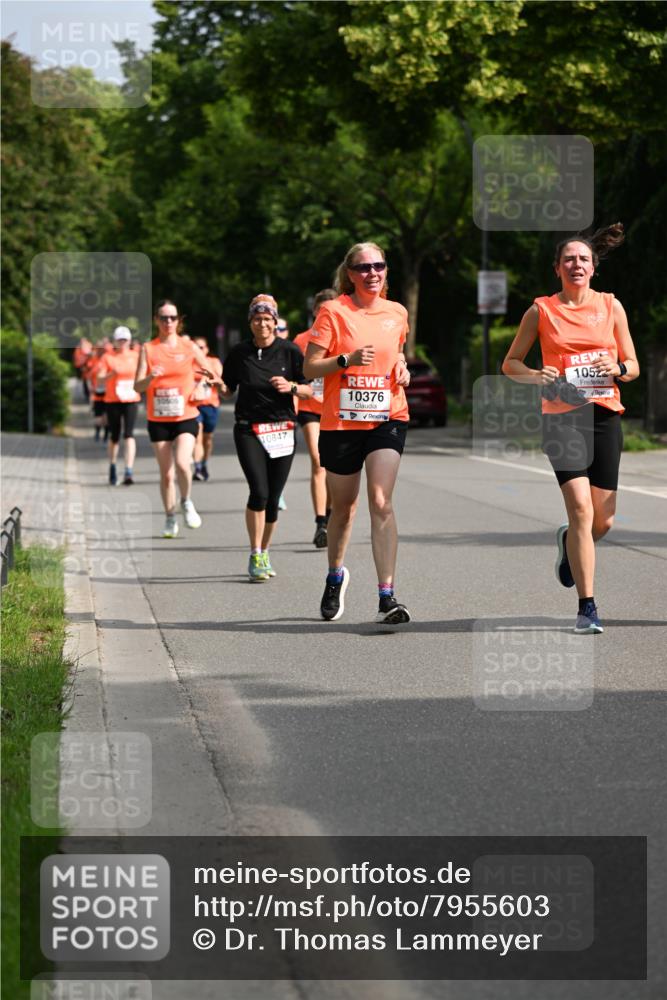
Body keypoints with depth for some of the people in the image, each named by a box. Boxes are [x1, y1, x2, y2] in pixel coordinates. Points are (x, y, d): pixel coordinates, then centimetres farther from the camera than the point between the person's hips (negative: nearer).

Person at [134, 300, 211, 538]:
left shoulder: (189, 347, 2)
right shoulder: (147, 349, 2)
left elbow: (212, 377, 10)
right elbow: (137, 386, -4)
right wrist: (150, 378, -25)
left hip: (185, 418, -1)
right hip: (158, 420, 1)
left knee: (182, 463, -22)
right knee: (166, 474, 3)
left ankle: (186, 502, 4)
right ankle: (170, 518, 19)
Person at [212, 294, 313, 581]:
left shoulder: (290, 351, 1)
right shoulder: (239, 353, 3)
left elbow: (309, 391, 3)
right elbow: (229, 391, 12)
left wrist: (291, 386, -16)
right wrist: (218, 383, -9)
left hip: (282, 430, 1)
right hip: (248, 430, -1)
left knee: (273, 498, 3)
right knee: (259, 492, -17)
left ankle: (264, 554, 21)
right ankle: (255, 556, -8)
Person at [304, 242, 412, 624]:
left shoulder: (397, 313, 7)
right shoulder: (333, 311, -5)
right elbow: (310, 367, -7)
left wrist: (402, 369, 5)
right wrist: (347, 360, -22)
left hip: (387, 419, 1)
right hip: (341, 421, -1)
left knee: (381, 502, -15)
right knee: (343, 506, 13)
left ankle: (387, 597, -19)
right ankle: (336, 575, 41)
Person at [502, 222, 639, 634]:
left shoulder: (611, 306, 8)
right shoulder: (541, 310, 3)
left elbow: (634, 367, 11)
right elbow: (510, 363, 9)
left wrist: (618, 368, -12)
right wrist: (537, 376, -11)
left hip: (605, 415, 3)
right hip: (562, 417, -3)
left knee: (603, 521, 3)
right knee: (581, 508, -17)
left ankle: (570, 543, 40)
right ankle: (587, 607, -13)